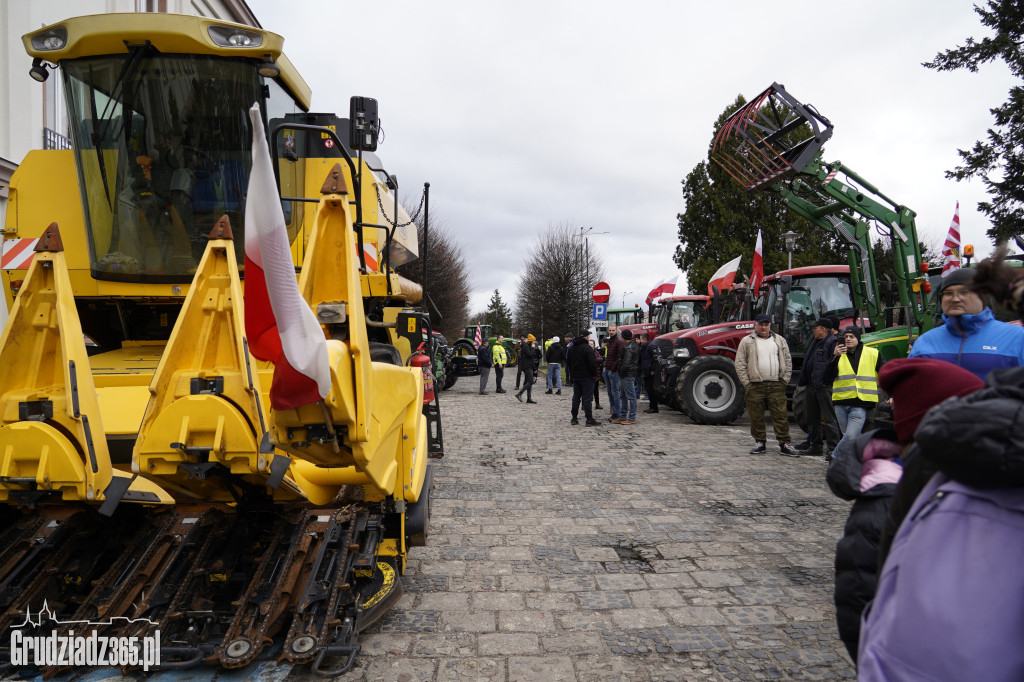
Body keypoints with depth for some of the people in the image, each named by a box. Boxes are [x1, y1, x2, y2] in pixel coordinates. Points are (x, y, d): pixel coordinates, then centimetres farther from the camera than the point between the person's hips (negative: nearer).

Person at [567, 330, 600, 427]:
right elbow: (592, 363, -18)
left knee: (576, 397, 12)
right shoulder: (587, 348, -16)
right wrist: (594, 373, -3)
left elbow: (568, 362, 17)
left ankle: (574, 418, 15)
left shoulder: (571, 348, 9)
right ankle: (589, 419, -3)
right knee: (587, 398, -4)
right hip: (586, 377, -7)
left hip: (575, 376, 7)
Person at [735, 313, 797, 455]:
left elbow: (788, 361, 14)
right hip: (755, 386, -1)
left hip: (776, 386, 1)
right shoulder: (746, 341, 4)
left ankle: (784, 444, 8)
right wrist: (746, 383, -5)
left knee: (781, 415, 2)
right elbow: (740, 364, 1)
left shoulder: (780, 341, 12)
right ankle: (760, 442, 17)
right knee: (756, 416, 5)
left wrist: (785, 380, 4)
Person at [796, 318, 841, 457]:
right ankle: (815, 446, 24)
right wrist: (804, 381, 18)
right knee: (813, 418, 15)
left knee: (829, 418, -6)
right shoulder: (815, 342, 19)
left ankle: (833, 448, -1)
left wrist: (825, 381, -21)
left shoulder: (833, 342, -10)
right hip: (812, 386, 10)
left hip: (824, 386, -10)